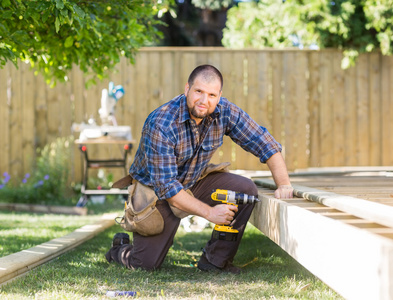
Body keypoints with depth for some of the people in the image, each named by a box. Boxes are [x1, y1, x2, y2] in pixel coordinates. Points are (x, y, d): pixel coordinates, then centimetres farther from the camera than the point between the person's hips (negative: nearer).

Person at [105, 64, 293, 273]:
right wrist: (209, 212, -33)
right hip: (155, 190, -5)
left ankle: (214, 259, -6)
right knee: (147, 264, -12)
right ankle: (121, 247, 24)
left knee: (246, 189, -18)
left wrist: (283, 185, -22)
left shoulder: (225, 112, -15)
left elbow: (265, 144, -9)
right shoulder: (161, 124, -30)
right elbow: (167, 186, -30)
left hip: (195, 182, 5)